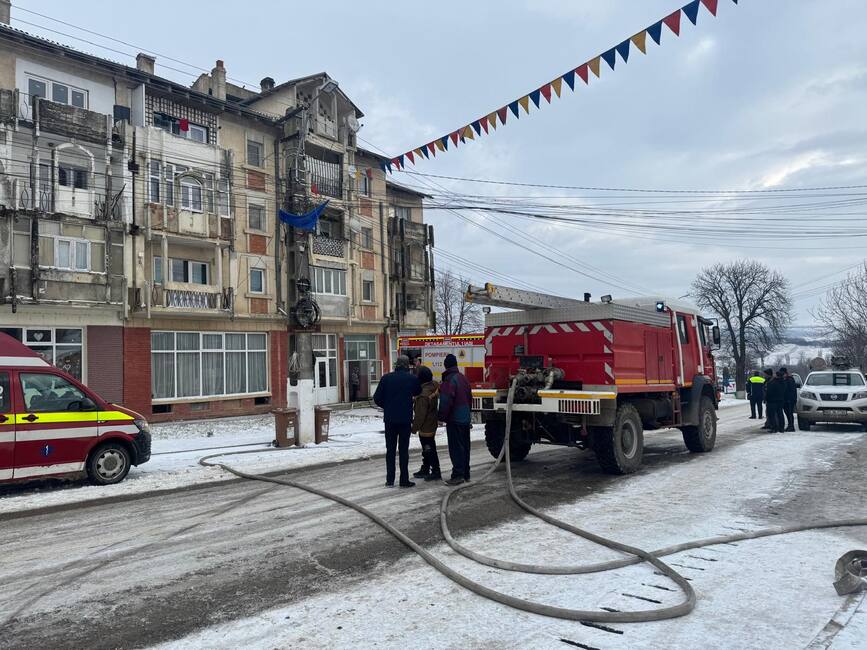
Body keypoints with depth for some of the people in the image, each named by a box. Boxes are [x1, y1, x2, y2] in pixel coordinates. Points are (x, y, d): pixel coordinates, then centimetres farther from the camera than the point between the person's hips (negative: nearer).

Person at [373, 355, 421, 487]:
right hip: (406, 419, -1)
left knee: (390, 449, 11)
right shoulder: (412, 378, -6)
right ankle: (404, 480, 7)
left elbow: (377, 398, -2)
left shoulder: (386, 378, -3)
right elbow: (418, 392, 11)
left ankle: (390, 480, 12)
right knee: (404, 449, 6)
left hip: (389, 419, 1)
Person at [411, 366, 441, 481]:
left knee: (429, 450, 1)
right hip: (432, 424, 10)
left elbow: (420, 414, -24)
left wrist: (414, 427, -13)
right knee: (426, 449, 20)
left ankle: (436, 472, 9)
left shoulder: (423, 394, -28)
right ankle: (425, 470, 31)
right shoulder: (434, 386, -3)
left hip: (425, 427, -10)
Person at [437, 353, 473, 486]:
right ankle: (465, 473, 23)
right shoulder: (463, 378, 12)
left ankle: (458, 475, -6)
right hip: (466, 419, 9)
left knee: (455, 448, -6)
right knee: (465, 447, 14)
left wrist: (442, 417, -10)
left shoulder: (449, 380, -16)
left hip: (454, 420, -9)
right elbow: (469, 398, 19)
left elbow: (446, 401, -21)